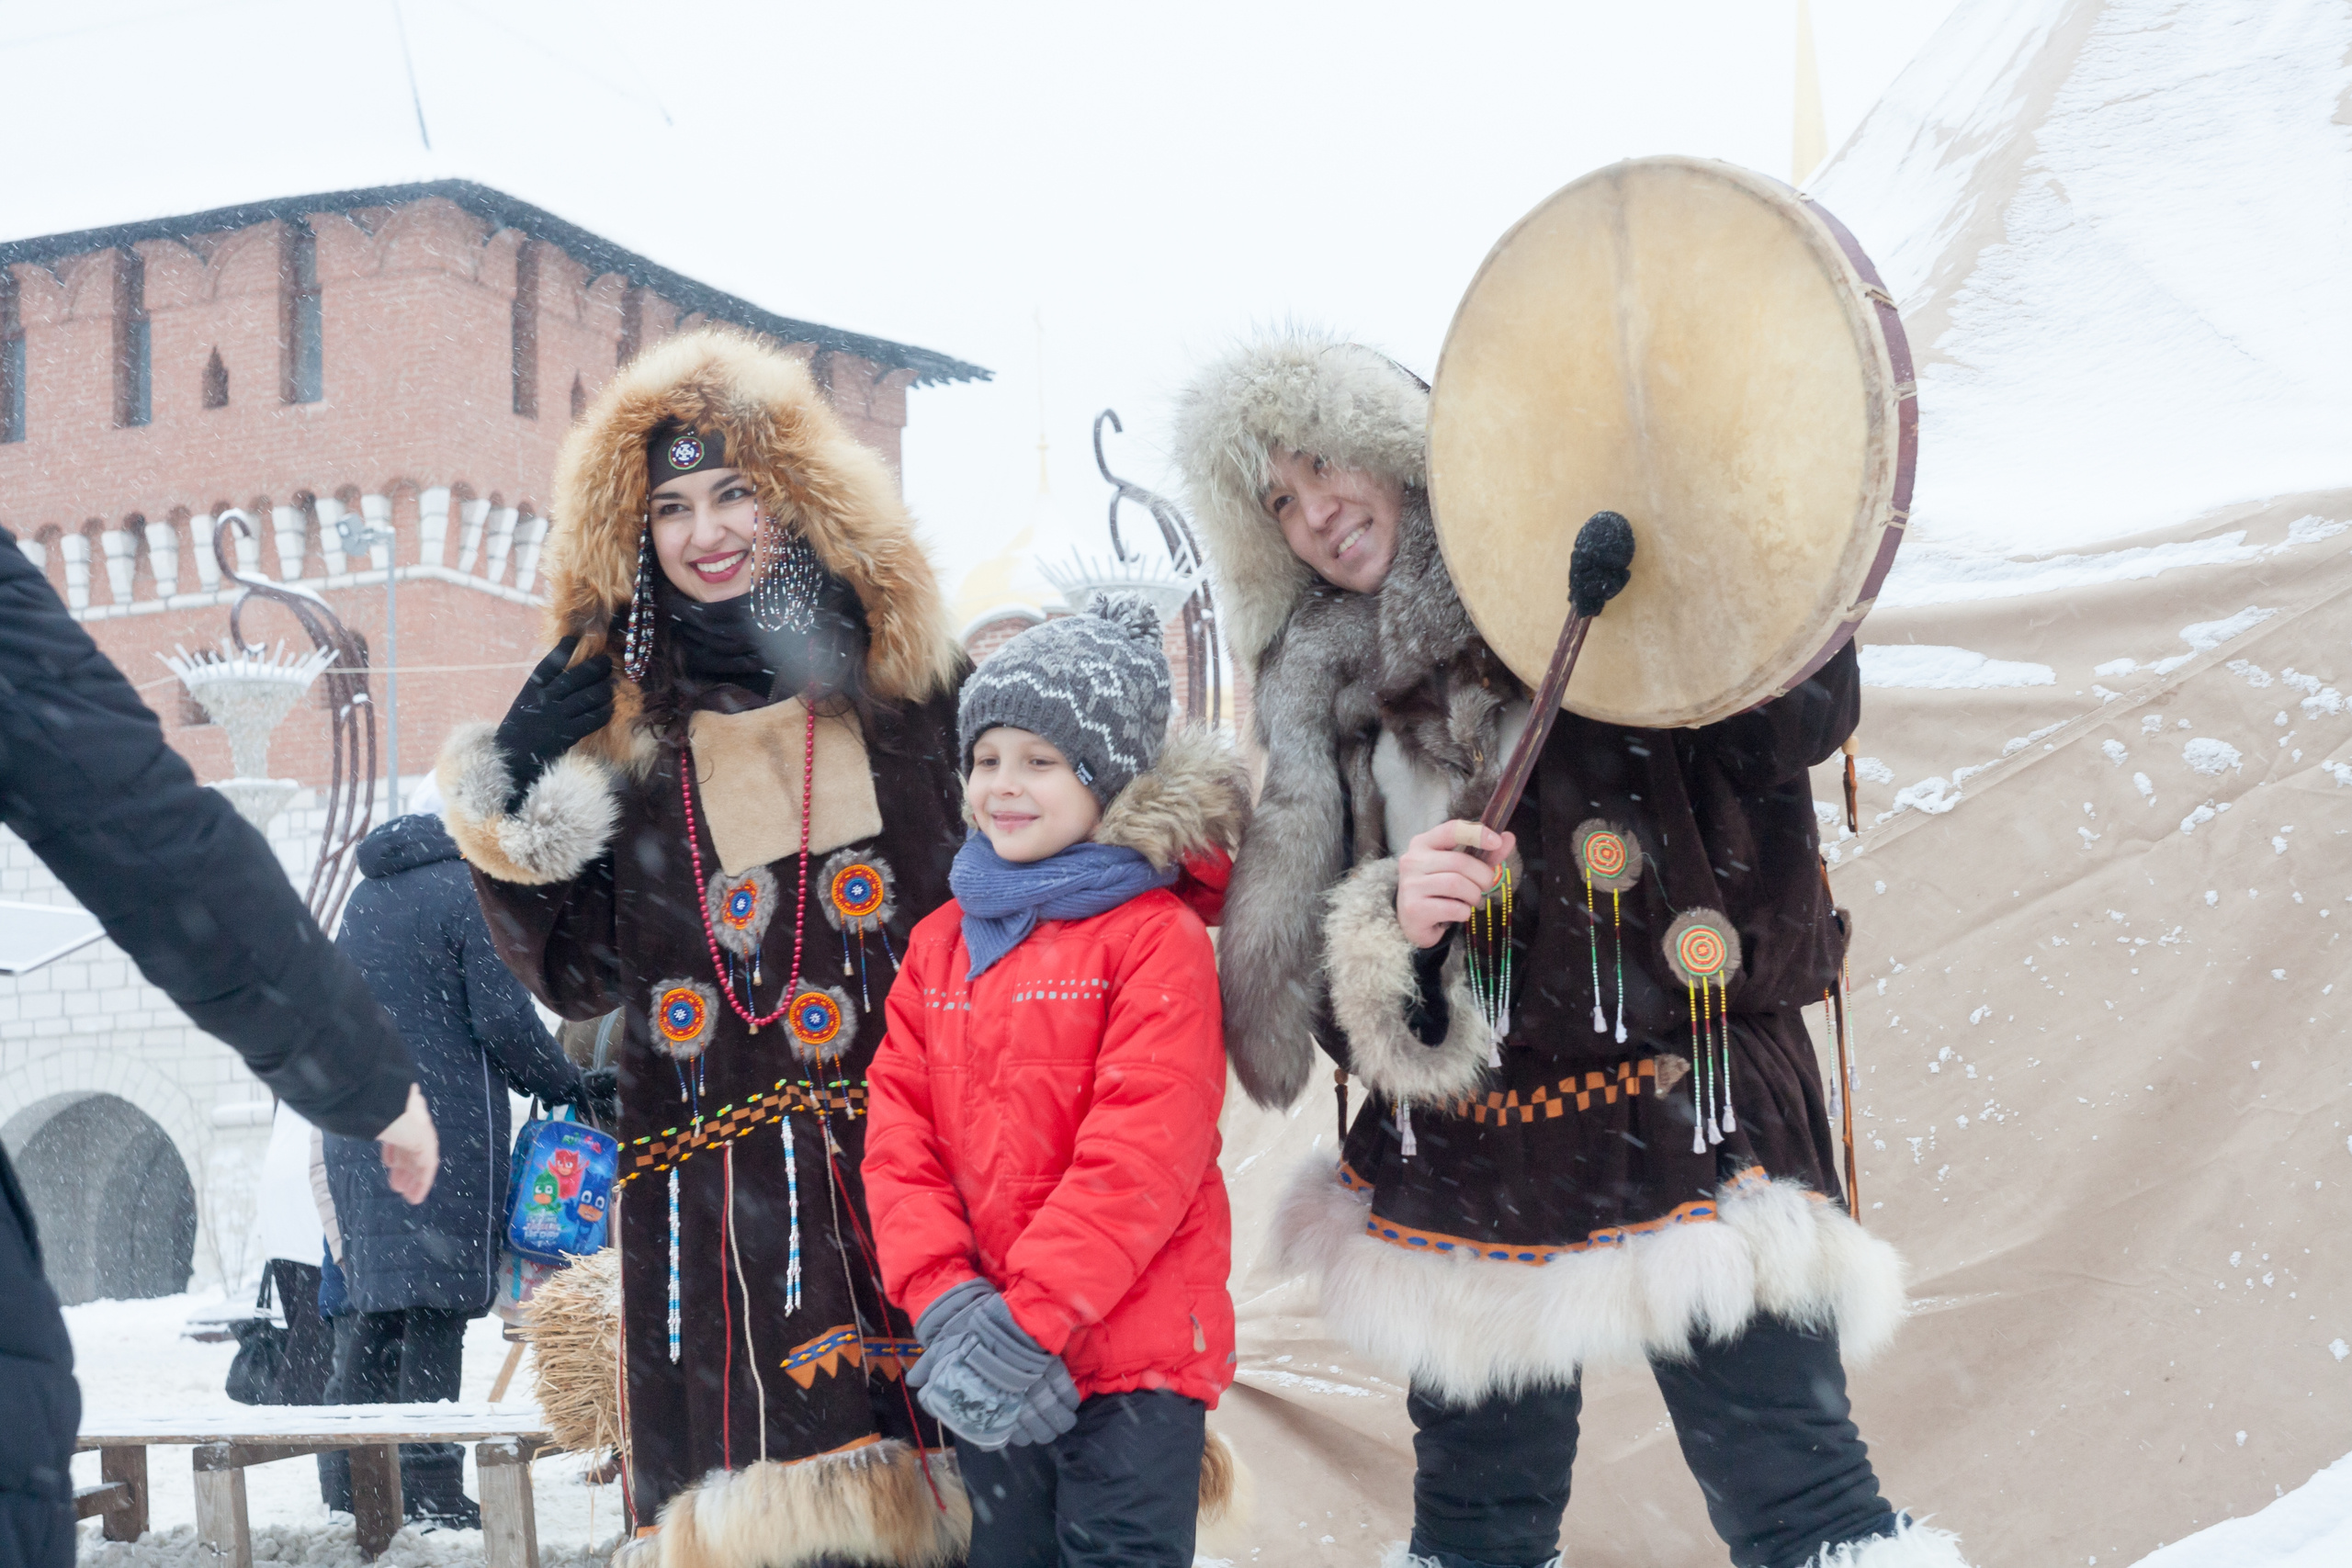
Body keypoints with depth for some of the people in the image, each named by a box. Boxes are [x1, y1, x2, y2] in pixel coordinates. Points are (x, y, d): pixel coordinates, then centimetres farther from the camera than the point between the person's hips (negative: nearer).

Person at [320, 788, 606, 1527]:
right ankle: (427, 1481, -7)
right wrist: (571, 1087, 2)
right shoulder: (472, 891, -7)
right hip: (448, 1130, -7)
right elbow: (504, 1020, -11)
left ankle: (350, 1477, 11)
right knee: (435, 1303, -6)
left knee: (366, 1305, 10)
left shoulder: (364, 898, 16)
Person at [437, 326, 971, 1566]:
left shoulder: (907, 683, 8)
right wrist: (513, 808, -2)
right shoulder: (622, 724, 9)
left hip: (913, 1169, 0)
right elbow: (576, 977, 9)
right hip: (710, 1196, 0)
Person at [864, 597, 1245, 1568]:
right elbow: (898, 1135, 4)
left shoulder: (1157, 937, -9)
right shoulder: (941, 942, 10)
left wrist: (1031, 1315, -20)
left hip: (1130, 1354, -6)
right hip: (981, 1363, 6)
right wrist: (945, 1300, -11)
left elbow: (1141, 1151, -17)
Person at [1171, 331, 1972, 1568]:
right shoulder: (1318, 700, 13)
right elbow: (1302, 993, 9)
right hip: (1465, 1175, 5)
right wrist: (1388, 926, -12)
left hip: (1688, 1132, -4)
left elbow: (1802, 722, -11)